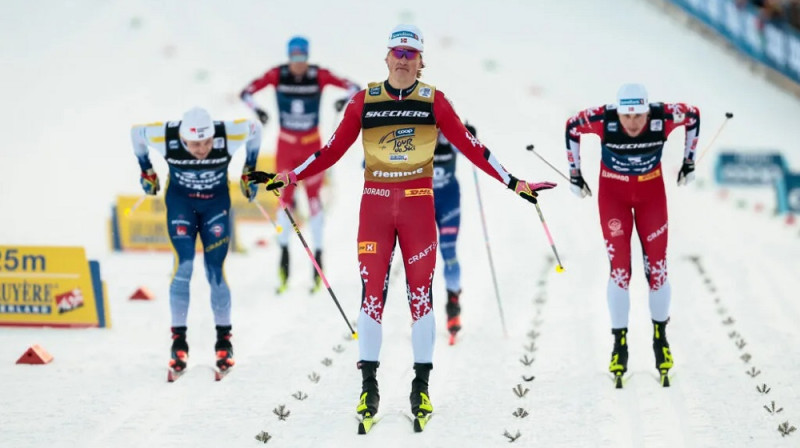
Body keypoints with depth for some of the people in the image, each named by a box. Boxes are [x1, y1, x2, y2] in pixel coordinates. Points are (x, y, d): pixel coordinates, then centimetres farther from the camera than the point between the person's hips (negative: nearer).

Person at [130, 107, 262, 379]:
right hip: (180, 201, 0)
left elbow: (255, 128, -8)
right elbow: (136, 133, -8)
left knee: (216, 271, -6)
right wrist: (146, 170, 4)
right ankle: (179, 340, -6)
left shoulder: (229, 136, -30)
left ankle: (224, 339, 10)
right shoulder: (166, 138, -30)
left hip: (216, 203, 0)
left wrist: (250, 170, 0)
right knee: (183, 264, -15)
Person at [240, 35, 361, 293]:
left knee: (313, 197, 0)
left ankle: (318, 254, 6)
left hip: (311, 144, -1)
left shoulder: (318, 76, -12)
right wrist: (256, 109, -29)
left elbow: (353, 87, -12)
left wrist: (346, 99, -34)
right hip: (286, 144, 1)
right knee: (286, 197, -2)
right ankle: (284, 253, 5)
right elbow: (247, 92, -9)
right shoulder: (277, 75, -10)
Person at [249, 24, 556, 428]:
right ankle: (368, 385, 5)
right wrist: (288, 177, 0)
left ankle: (421, 386, 6)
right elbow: (333, 149, 6)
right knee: (371, 290, -2)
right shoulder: (365, 100, 4)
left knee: (420, 291, 0)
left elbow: (469, 145, 3)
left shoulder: (433, 100, 3)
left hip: (418, 202, 0)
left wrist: (512, 182, -2)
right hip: (375, 201, 0)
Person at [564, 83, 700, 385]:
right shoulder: (603, 120, -29)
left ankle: (660, 337, 19)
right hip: (613, 192, -1)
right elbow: (571, 127, -8)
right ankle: (619, 343, 3)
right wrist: (574, 172, -1)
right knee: (619, 267, -9)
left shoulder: (664, 117, -27)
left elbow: (693, 115, -5)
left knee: (657, 267, 0)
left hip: (651, 191, 1)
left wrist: (689, 160, 3)